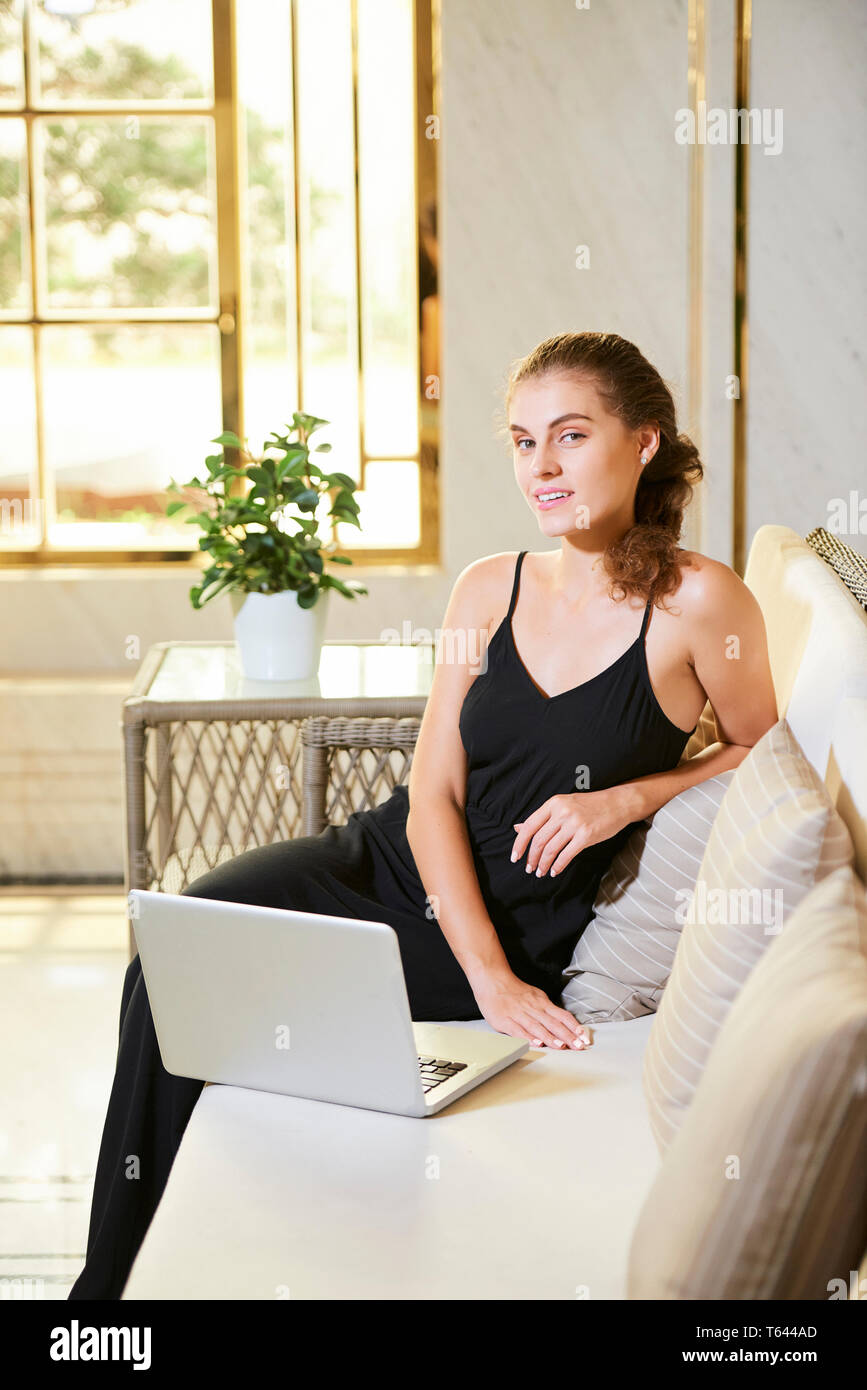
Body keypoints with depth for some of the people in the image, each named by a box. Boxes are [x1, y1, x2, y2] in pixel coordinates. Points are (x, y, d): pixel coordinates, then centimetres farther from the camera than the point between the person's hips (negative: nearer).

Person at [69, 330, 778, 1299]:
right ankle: (116, 1275, -6)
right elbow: (434, 794, -1)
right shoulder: (488, 589, 2)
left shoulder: (699, 601, -10)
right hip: (395, 861, 4)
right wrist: (488, 976, -14)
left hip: (525, 922, -4)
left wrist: (624, 798, -12)